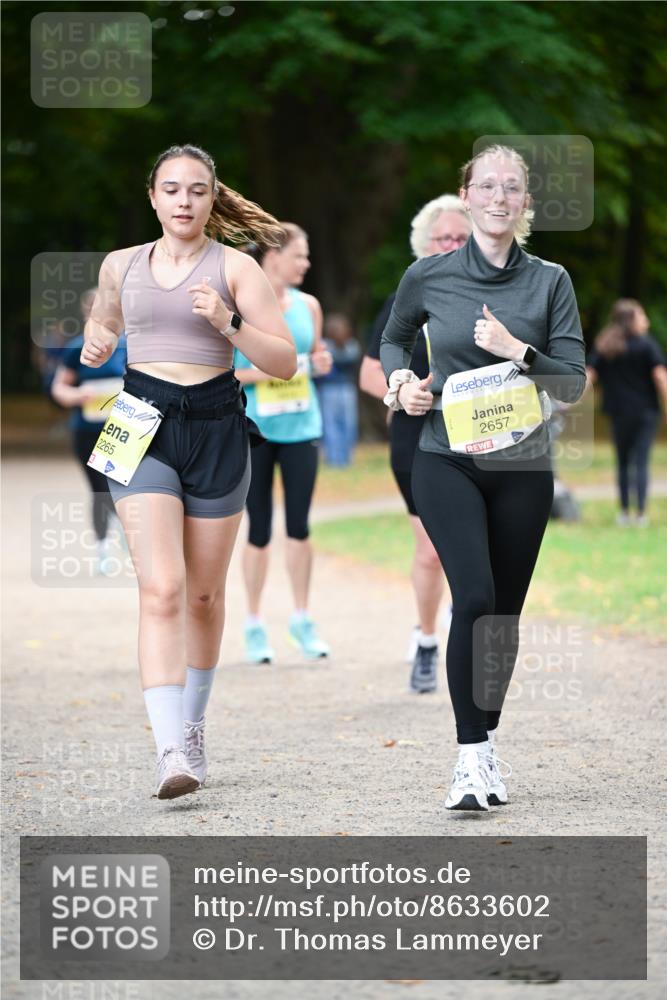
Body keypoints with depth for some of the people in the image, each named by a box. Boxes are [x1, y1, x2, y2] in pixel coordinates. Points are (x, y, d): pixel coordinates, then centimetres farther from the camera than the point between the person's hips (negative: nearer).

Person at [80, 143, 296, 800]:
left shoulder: (234, 267, 0)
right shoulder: (121, 265, 9)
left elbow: (285, 363, -4)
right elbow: (102, 322, 30)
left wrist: (228, 324, -19)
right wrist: (94, 346, 7)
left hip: (215, 430, 0)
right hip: (142, 428, 0)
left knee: (203, 594, 10)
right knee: (161, 588, -15)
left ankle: (192, 724, 32)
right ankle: (171, 751, -24)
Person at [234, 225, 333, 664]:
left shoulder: (308, 306, 8)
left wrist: (321, 364, -2)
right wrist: (257, 374, -19)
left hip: (300, 426, 3)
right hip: (253, 429, -3)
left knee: (299, 525, 1)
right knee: (260, 529, 1)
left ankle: (302, 619, 13)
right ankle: (254, 624, 13)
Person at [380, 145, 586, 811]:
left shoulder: (550, 282, 2)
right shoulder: (429, 276, 0)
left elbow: (573, 381, -1)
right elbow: (392, 338, 20)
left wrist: (517, 350, -15)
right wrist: (400, 383, 1)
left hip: (521, 467, 2)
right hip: (447, 461, -2)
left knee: (506, 609, 8)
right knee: (475, 596, -19)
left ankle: (486, 743, 25)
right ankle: (472, 757, -15)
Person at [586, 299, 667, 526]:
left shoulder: (602, 347, 3)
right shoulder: (647, 344, -6)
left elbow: (589, 376, -3)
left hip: (617, 411, 3)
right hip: (646, 411, -3)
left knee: (622, 462, 13)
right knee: (641, 461, -4)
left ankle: (624, 512, 13)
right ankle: (641, 514, -9)